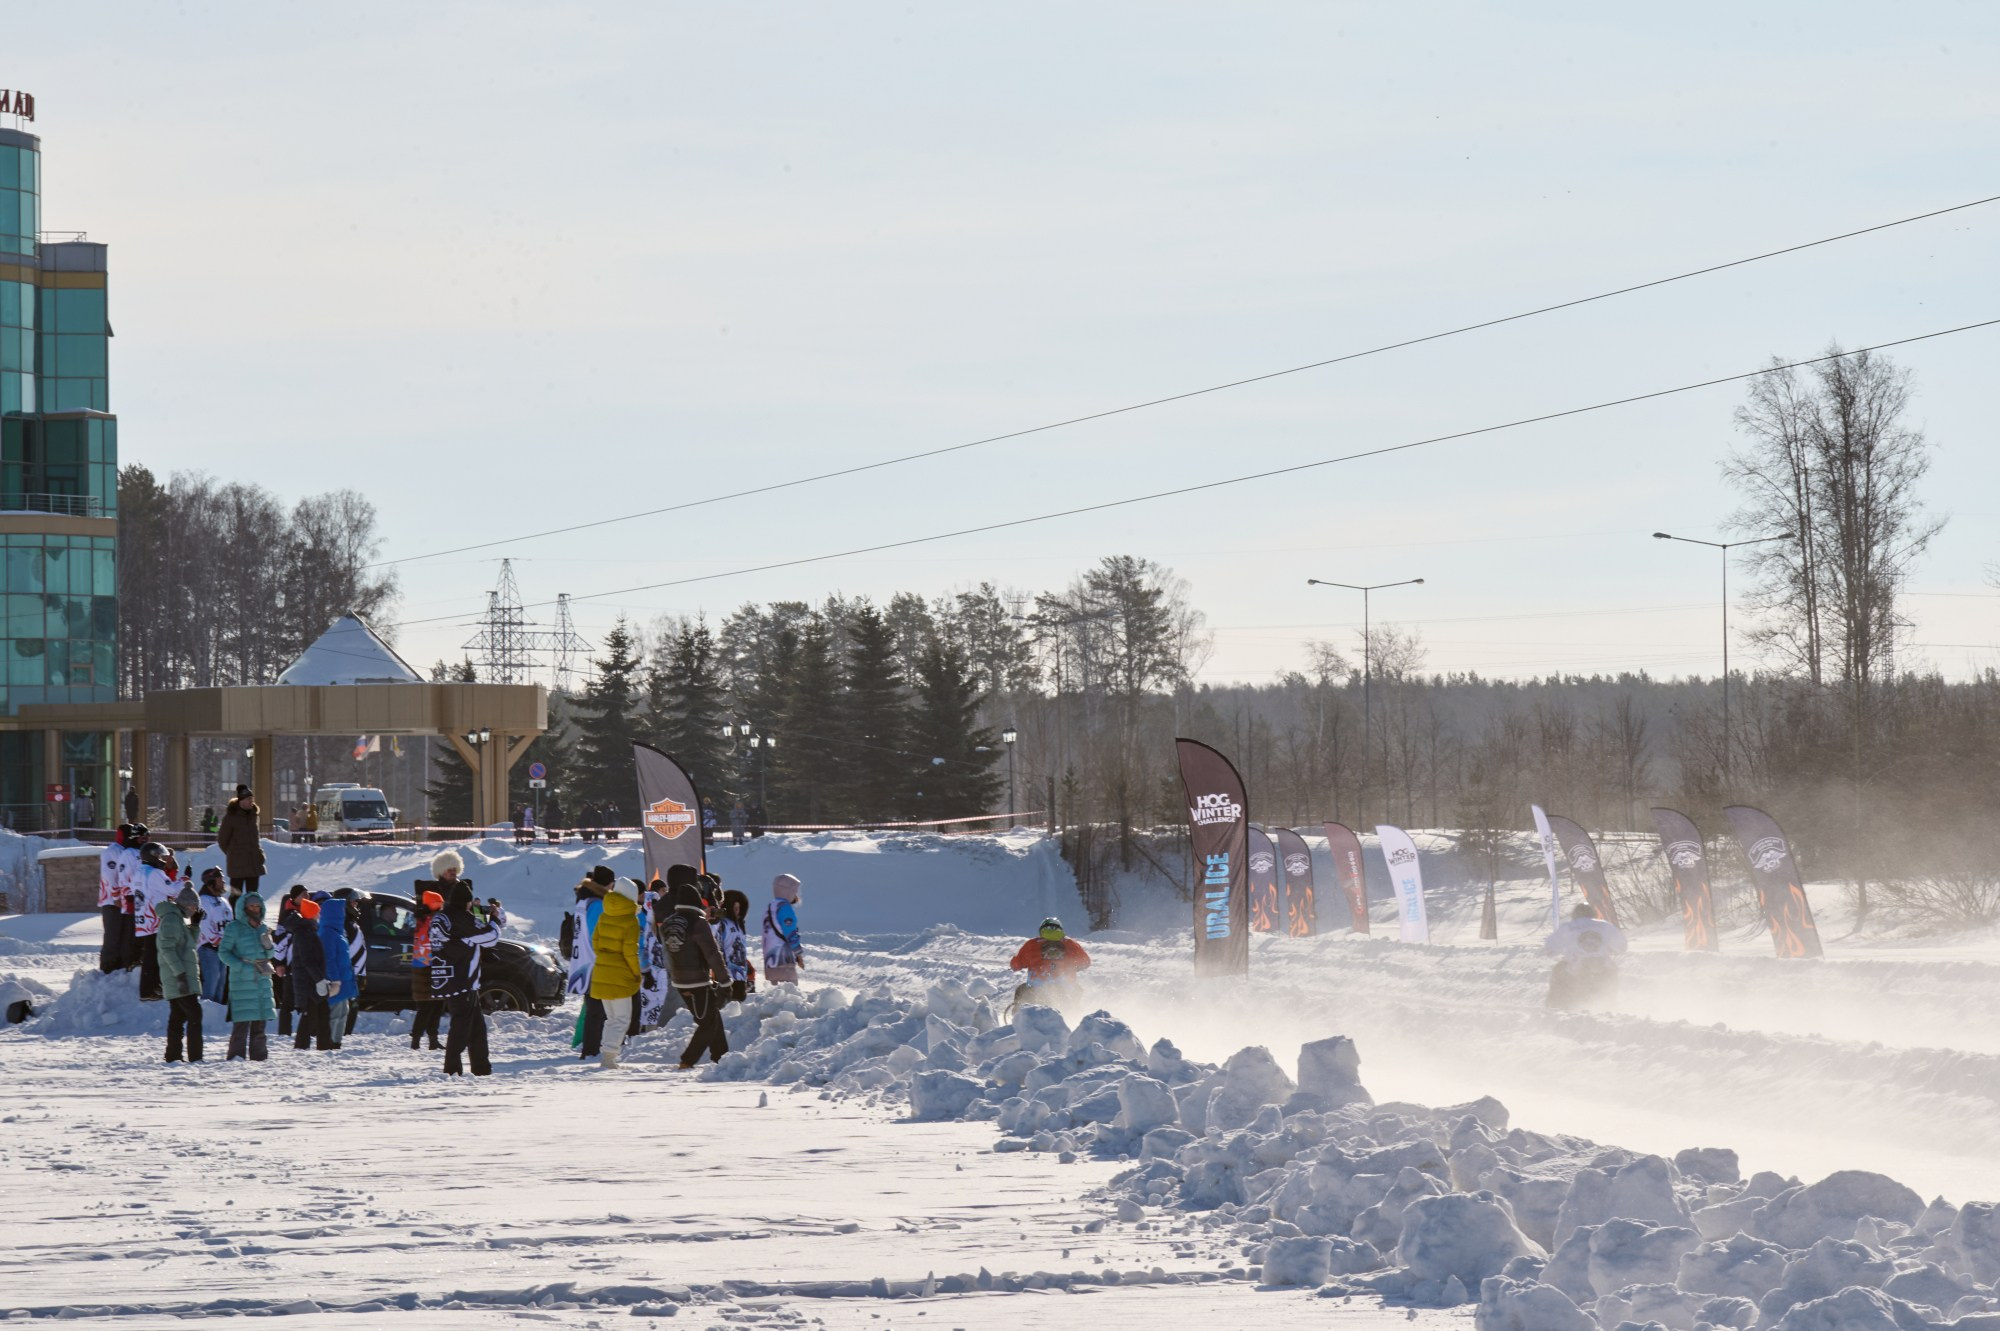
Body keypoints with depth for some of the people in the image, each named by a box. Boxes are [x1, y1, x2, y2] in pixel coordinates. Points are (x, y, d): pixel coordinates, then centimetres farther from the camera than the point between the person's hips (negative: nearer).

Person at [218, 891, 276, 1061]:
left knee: (259, 1021, 9)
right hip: (242, 981, -6)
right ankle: (237, 1056, -8)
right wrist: (243, 967, -17)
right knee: (242, 1021, -10)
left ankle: (259, 1054, 16)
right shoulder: (234, 928, -4)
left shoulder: (262, 928, 14)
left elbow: (270, 955, 21)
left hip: (262, 981, 6)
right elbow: (224, 952, -7)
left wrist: (268, 946, -3)